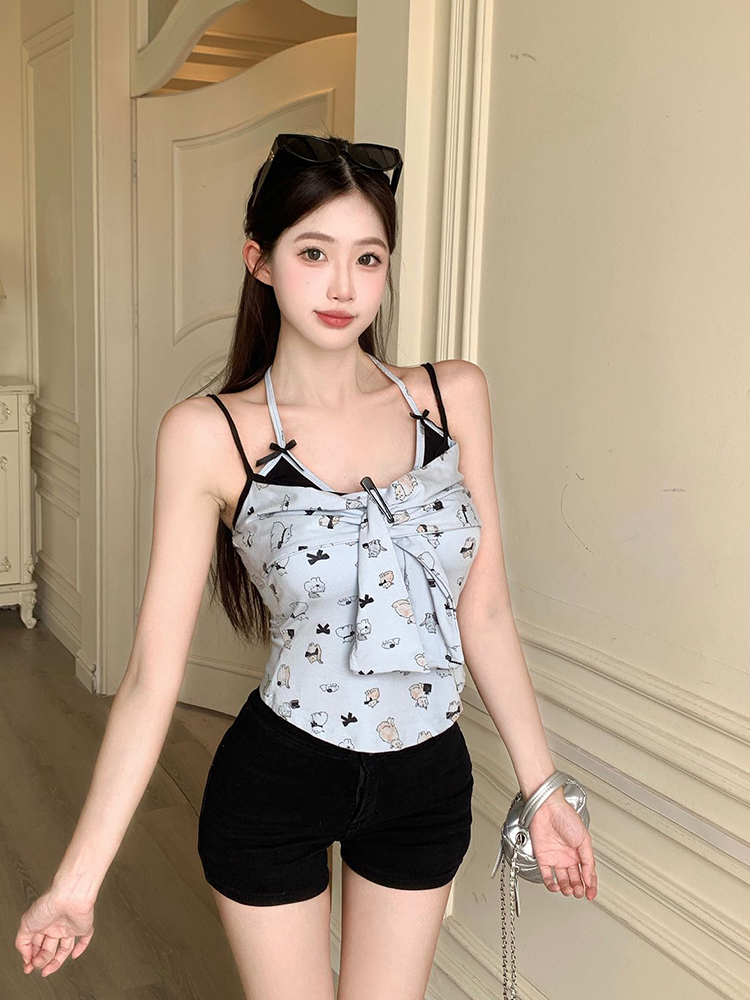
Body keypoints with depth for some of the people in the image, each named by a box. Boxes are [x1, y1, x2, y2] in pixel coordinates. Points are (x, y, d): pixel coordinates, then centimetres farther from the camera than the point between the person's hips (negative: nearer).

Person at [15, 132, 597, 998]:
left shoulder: (454, 396, -5)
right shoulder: (209, 434, -14)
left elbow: (483, 610, 0)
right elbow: (153, 673, -12)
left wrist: (541, 787, 4)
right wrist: (77, 878, -11)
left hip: (427, 784, 3)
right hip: (276, 786, -3)